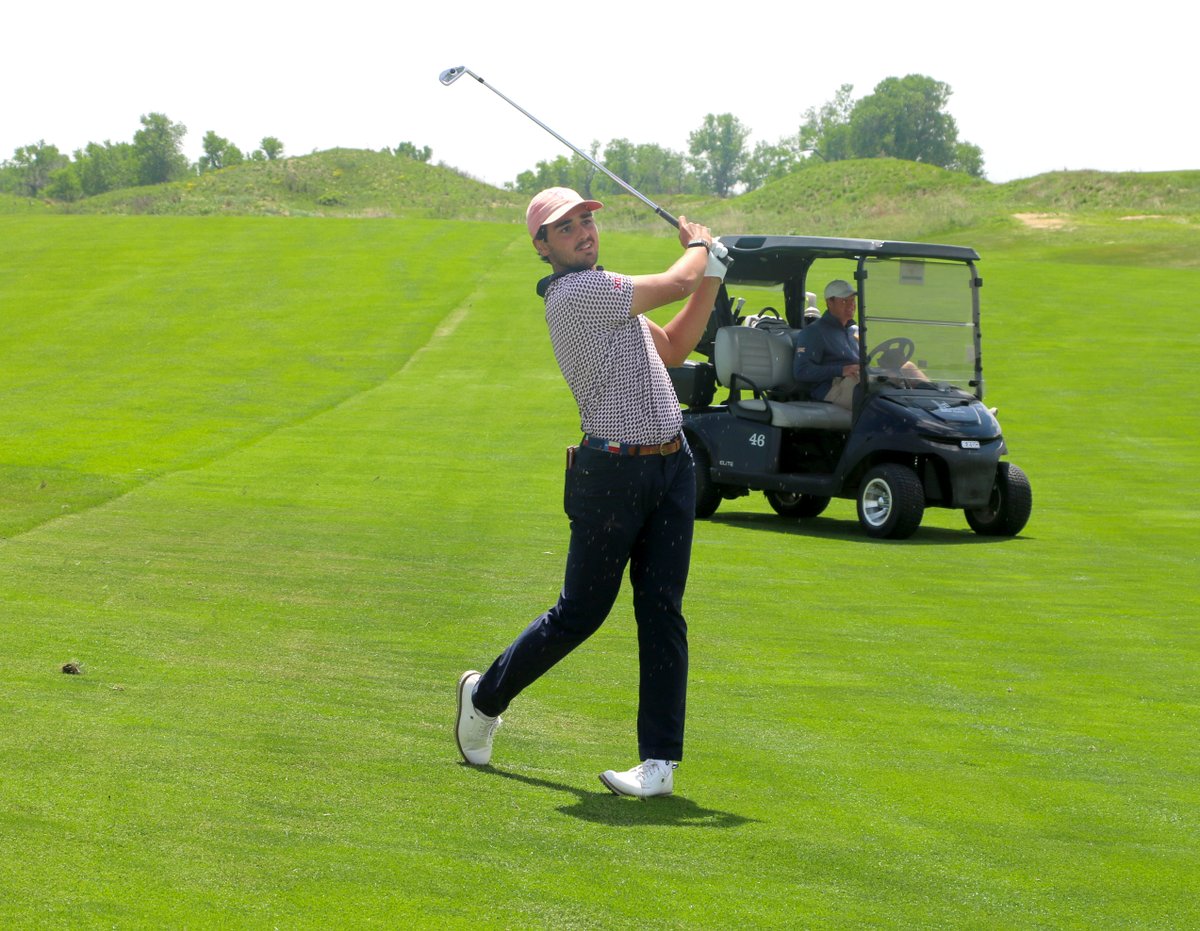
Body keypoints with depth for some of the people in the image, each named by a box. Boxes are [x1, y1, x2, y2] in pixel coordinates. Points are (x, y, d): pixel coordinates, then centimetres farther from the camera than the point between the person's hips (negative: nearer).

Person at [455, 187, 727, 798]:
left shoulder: (608, 297, 18)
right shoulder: (575, 292, -14)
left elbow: (671, 349, 22)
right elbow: (676, 283, -11)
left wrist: (711, 278, 13)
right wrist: (698, 244, 11)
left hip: (672, 465, 8)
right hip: (614, 470, -8)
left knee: (661, 613, 1)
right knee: (580, 612, 2)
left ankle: (661, 761, 1)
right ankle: (485, 696, 25)